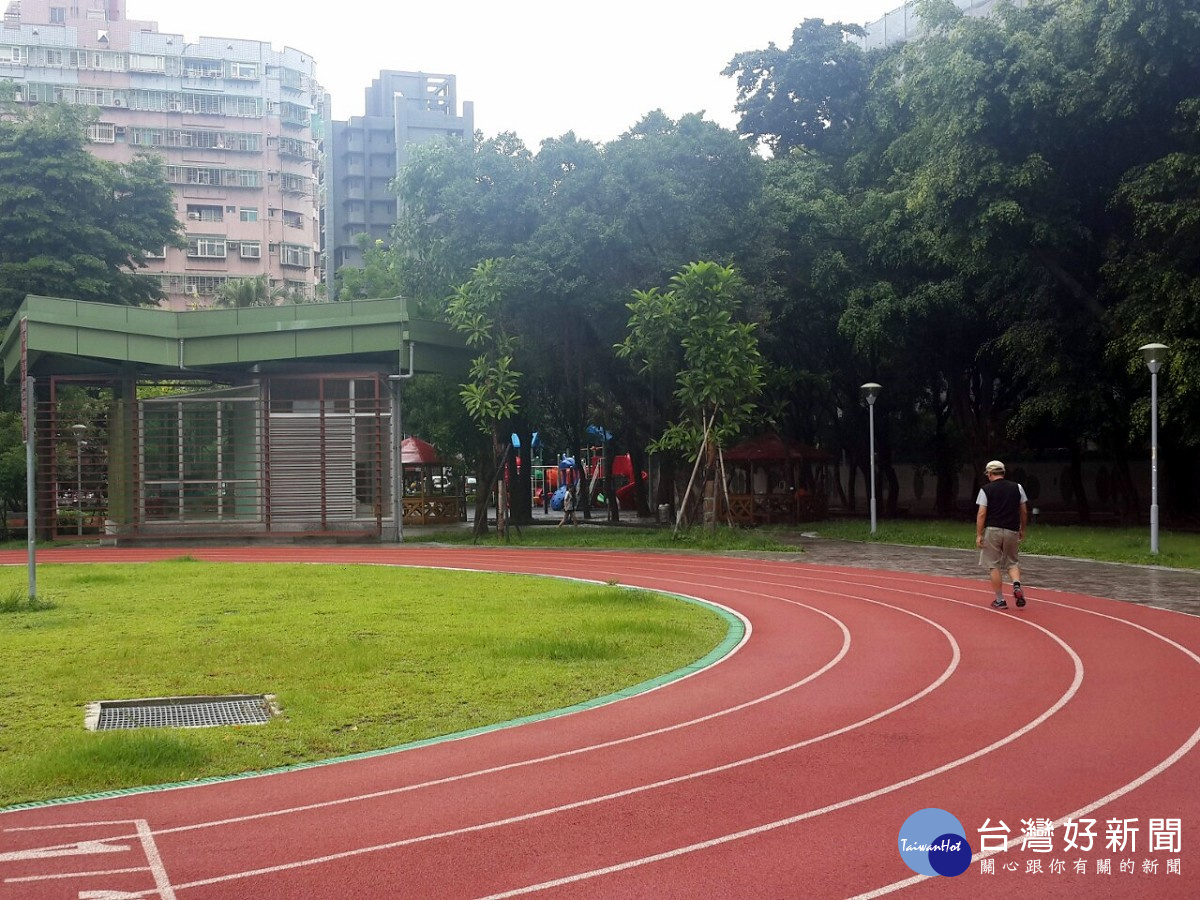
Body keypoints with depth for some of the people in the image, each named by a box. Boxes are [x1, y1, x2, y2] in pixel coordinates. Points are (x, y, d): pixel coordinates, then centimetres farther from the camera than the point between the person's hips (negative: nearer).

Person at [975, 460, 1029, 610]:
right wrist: (1022, 530, 21)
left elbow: (981, 514, -8)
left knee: (994, 566, 5)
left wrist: (979, 535, -5)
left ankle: (1000, 600, 6)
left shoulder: (986, 489, -3)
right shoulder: (1017, 487, 7)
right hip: (1012, 530, 3)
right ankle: (1017, 585, -9)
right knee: (1012, 562, 19)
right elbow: (1024, 512, 10)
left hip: (992, 530, -3)